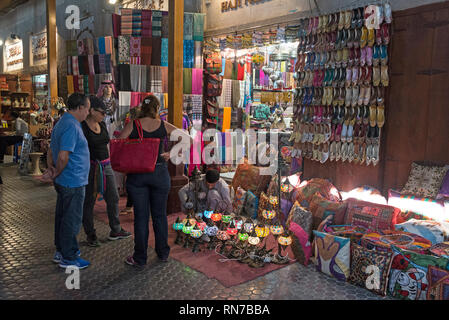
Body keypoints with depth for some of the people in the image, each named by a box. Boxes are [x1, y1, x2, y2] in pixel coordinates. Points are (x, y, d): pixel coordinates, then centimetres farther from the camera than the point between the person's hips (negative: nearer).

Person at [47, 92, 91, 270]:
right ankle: (68, 258, 13)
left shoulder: (61, 123, 13)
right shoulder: (72, 127, -21)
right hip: (73, 182, -10)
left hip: (64, 181, 10)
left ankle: (61, 250, 34)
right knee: (72, 220, 1)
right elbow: (63, 156, -28)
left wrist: (51, 167, 5)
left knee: (63, 217, 20)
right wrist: (57, 173, -12)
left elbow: (51, 151, 18)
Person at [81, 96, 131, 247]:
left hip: (105, 166, 7)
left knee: (113, 198, 12)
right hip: (89, 167, -7)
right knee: (89, 202, 5)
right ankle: (90, 235, 19)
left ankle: (115, 231, 26)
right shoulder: (82, 127, -12)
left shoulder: (102, 124, 9)